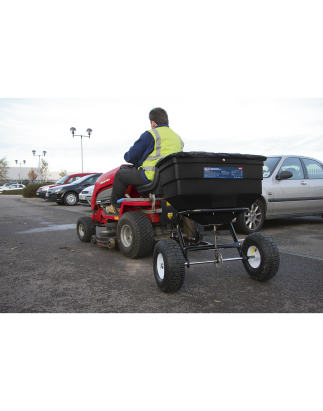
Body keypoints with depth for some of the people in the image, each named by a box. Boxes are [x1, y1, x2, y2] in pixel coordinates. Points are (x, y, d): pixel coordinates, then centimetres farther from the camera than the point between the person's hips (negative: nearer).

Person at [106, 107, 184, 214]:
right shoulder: (178, 137, 15)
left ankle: (115, 207, 21)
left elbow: (132, 156, -4)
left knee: (120, 174, 10)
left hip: (152, 176, -8)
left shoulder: (150, 135, -8)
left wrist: (127, 157, 21)